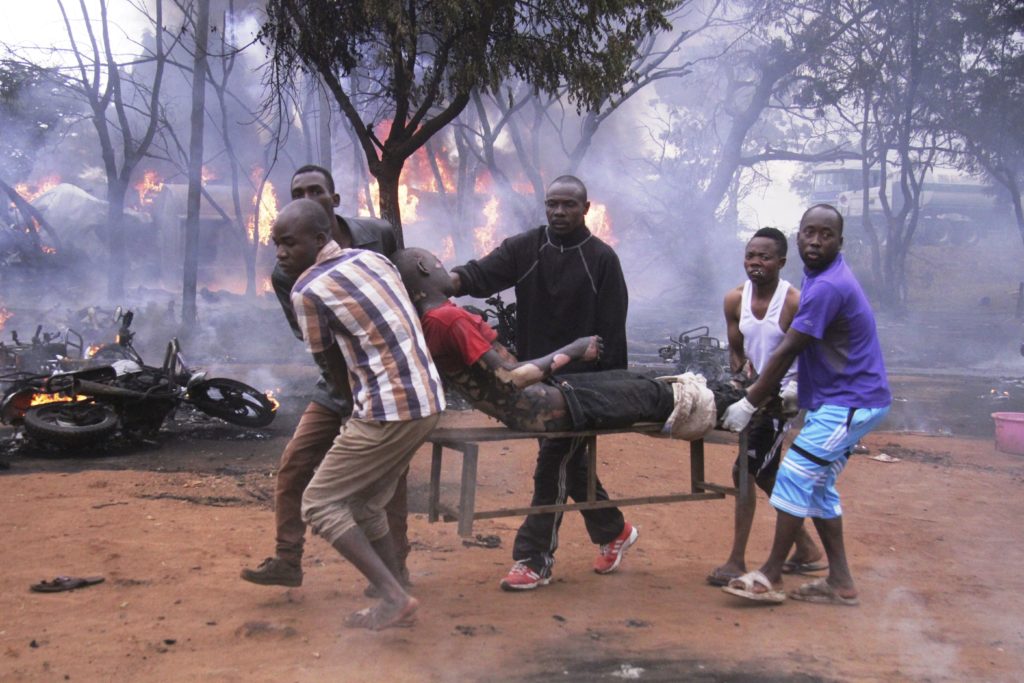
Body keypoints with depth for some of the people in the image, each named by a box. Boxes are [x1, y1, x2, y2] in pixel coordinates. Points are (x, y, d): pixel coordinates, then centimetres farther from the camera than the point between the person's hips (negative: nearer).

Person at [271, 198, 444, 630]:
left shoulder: (307, 291, -10)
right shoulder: (373, 258, 11)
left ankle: (393, 597, -3)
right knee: (364, 504, 20)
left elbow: (335, 371, 3)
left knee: (320, 503, 4)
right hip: (427, 401, 8)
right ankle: (395, 597, 21)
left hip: (387, 411, -8)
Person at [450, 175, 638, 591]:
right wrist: (451, 280, -33)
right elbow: (484, 273, -11)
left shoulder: (601, 258, -3)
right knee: (570, 463, 14)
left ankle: (534, 560, 2)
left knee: (553, 465, -6)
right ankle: (614, 532, 33)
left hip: (581, 378, -4)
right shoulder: (524, 248, 4)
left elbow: (612, 331, -4)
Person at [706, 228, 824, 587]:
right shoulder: (735, 299, -1)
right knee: (765, 473, 16)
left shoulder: (794, 302, -19)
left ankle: (737, 562, 0)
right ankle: (806, 550, 32)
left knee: (745, 470, -10)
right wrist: (742, 376, -10)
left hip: (783, 395, -7)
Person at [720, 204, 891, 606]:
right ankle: (840, 583, 15)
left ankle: (771, 577, -2)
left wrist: (749, 404, -13)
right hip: (840, 399, 10)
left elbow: (787, 352, -19)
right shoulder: (823, 276, 11)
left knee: (795, 477, -10)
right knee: (816, 485, 10)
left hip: (849, 403, -10)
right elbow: (798, 351, 20)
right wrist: (765, 389, 18)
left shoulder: (827, 286, -22)